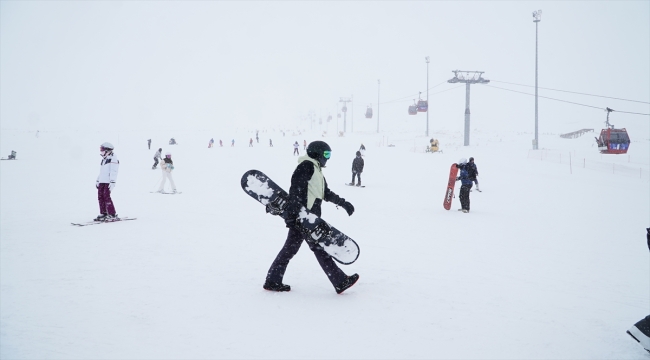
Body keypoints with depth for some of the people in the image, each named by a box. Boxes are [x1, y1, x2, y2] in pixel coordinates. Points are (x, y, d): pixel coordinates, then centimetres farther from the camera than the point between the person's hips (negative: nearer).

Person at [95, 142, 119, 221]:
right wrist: (97, 180, 28)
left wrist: (112, 182, -23)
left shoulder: (113, 160, -9)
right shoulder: (103, 160, 21)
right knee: (100, 197, 6)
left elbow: (113, 172, -17)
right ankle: (103, 213, 15)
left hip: (108, 182, -9)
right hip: (102, 182, 9)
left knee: (106, 197, -14)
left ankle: (112, 215, -10)